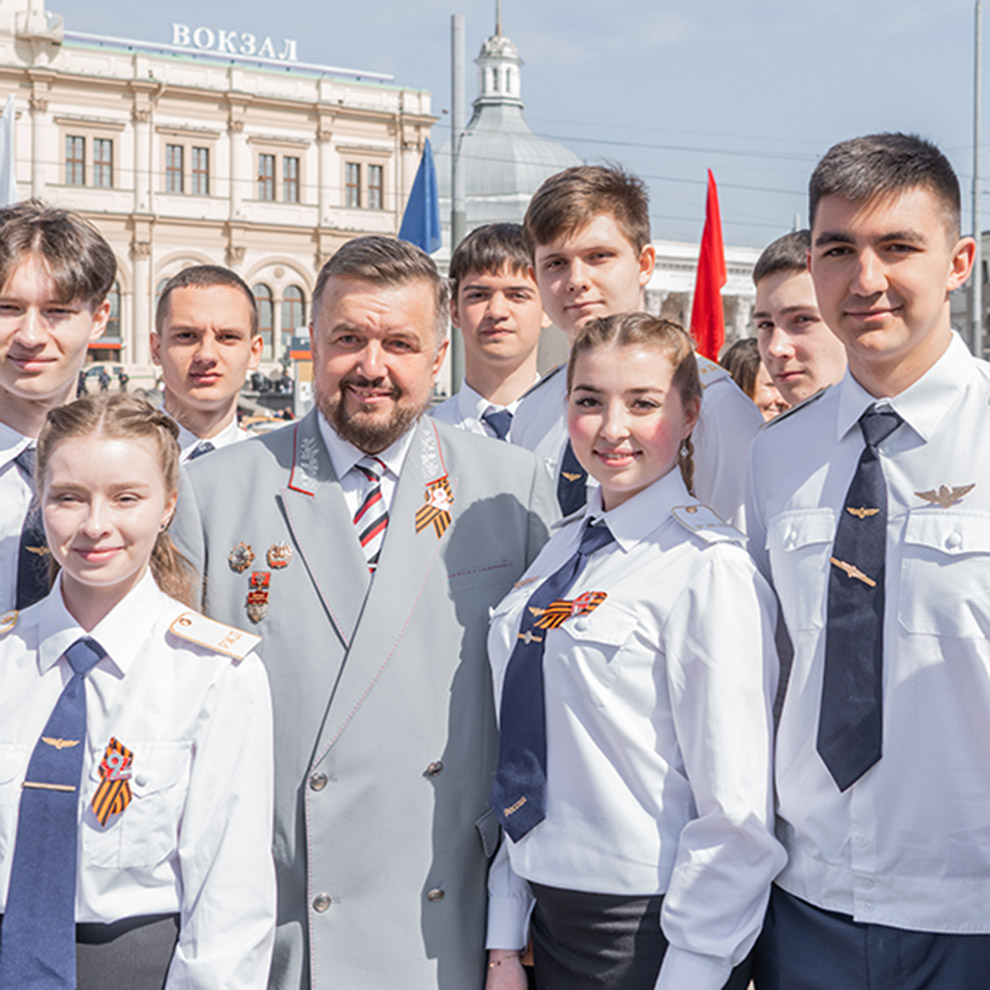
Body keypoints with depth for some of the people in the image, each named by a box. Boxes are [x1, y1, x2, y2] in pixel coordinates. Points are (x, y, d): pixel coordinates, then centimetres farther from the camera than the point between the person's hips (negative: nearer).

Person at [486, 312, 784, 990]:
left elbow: (737, 812, -17)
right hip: (548, 908, 6)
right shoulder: (562, 552, 5)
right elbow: (526, 763, 8)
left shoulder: (708, 570, -16)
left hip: (650, 931, -6)